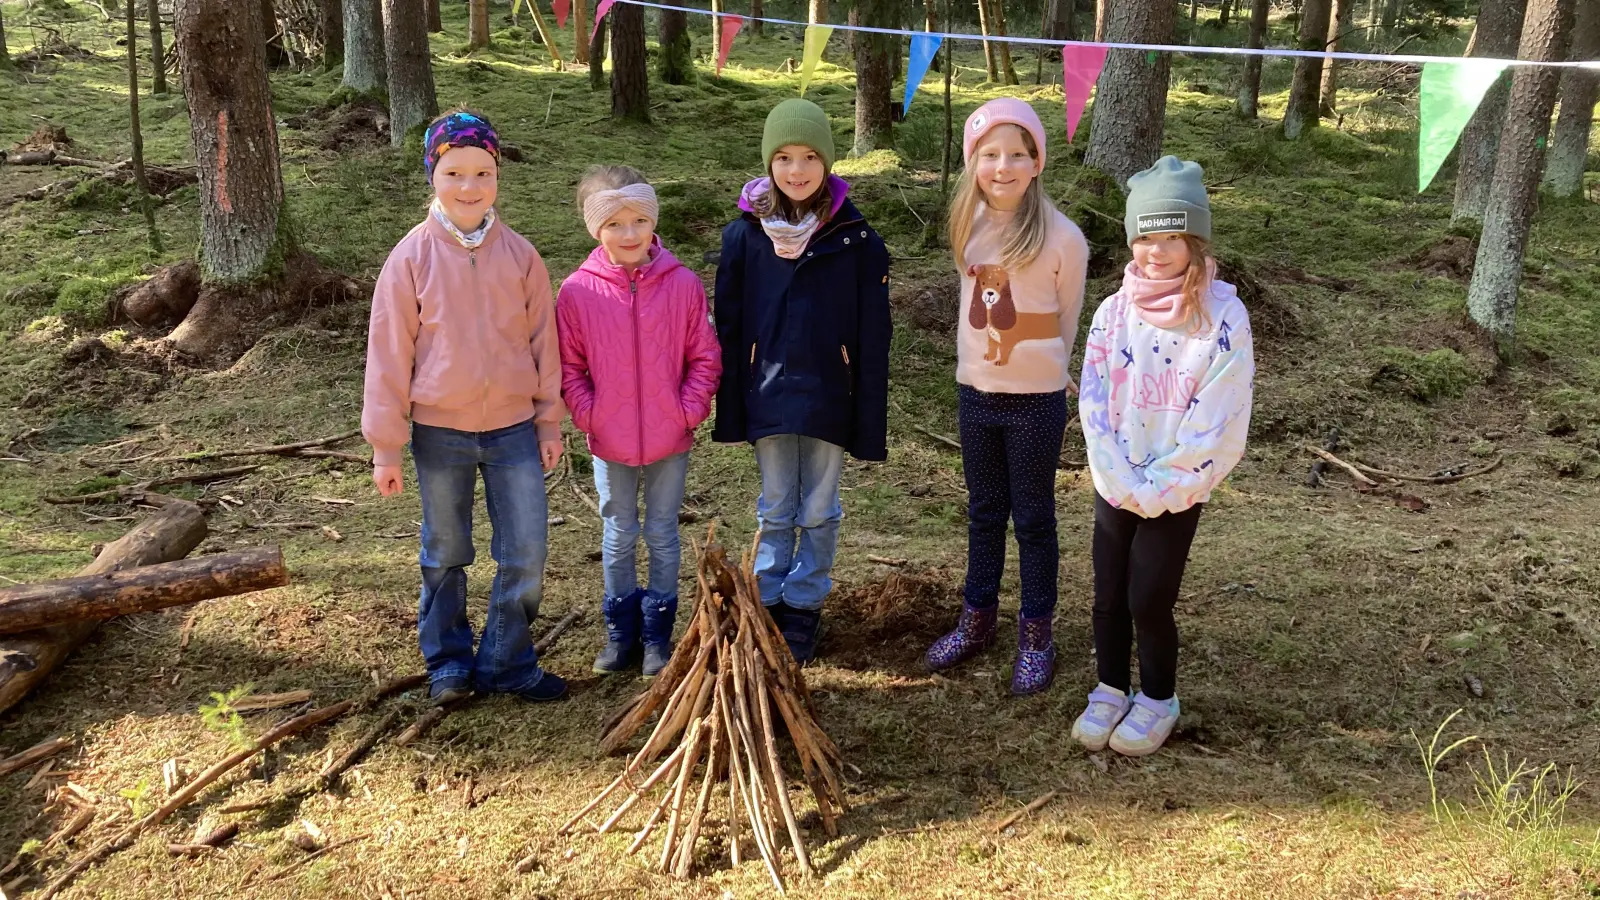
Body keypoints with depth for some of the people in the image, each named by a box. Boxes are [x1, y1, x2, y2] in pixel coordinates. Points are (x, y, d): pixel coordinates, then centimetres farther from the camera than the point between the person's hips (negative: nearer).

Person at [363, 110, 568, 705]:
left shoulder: (519, 254, -2)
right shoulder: (412, 257, -7)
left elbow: (543, 341, 4)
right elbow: (389, 354, -4)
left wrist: (549, 423, 6)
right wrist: (386, 448, -4)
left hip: (514, 429, 1)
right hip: (439, 433, -1)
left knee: (526, 557, 4)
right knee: (445, 557, 14)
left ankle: (506, 662, 22)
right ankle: (448, 661, 31)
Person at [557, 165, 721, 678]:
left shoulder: (683, 284, -8)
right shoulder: (577, 291, -8)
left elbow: (705, 356, -2)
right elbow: (568, 365, 0)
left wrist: (689, 410, -9)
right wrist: (587, 414, -9)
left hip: (670, 441, 0)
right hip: (610, 443, 0)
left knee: (662, 537, 12)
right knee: (618, 538, 14)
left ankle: (657, 635, 25)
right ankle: (620, 632, 28)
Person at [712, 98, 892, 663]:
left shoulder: (854, 239, -7)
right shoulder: (745, 235, -3)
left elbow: (873, 336, -4)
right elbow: (728, 325, 2)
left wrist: (870, 419, -5)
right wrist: (730, 409, 1)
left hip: (829, 397, -1)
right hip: (768, 394, 1)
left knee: (818, 511, 10)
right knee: (775, 509, 13)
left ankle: (804, 607, 25)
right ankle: (769, 602, 26)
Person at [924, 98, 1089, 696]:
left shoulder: (1061, 237, -14)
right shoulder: (970, 226, 1)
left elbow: (1066, 320, -1)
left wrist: (1043, 369, 9)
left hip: (1036, 400, -4)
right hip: (976, 392, 5)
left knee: (1033, 519, 8)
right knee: (984, 513, 18)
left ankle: (1036, 635, 22)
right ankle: (977, 619, 33)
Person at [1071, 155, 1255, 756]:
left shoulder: (1223, 319, -13)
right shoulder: (1114, 312, -3)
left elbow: (1216, 426, -14)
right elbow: (1094, 404, -3)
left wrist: (1156, 488, -13)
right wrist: (1122, 481, -11)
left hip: (1178, 490, -3)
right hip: (1115, 484, 3)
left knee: (1148, 600, 0)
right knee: (1108, 597, 10)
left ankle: (1158, 700, 24)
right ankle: (1110, 691, 32)